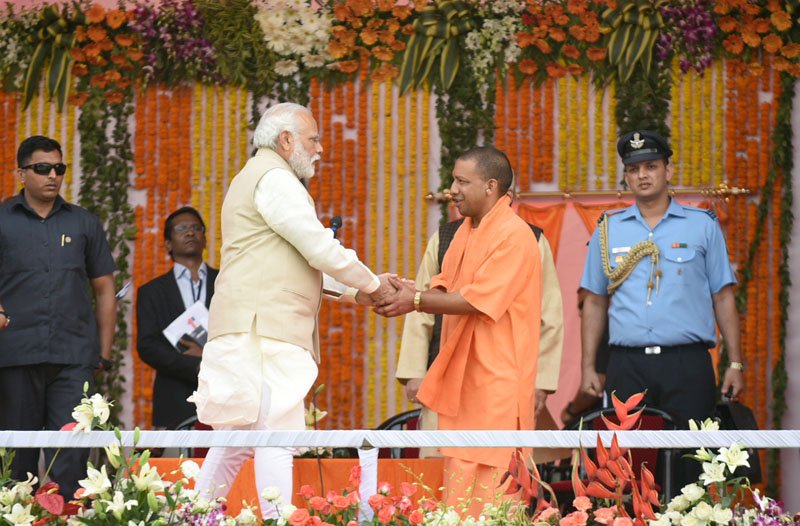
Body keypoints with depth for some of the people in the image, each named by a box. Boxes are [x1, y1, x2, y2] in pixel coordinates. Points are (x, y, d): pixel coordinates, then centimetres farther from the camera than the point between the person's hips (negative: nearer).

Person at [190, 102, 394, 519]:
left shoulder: (258, 177, 26)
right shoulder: (275, 179, -8)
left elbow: (298, 262, 27)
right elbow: (321, 249, -12)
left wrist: (355, 292, 20)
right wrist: (373, 285, 2)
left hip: (255, 331, 11)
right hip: (263, 330, -11)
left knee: (236, 438, 14)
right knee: (277, 436, -14)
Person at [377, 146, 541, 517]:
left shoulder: (513, 236, -15)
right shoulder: (466, 231, 15)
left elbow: (477, 300, -20)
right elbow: (446, 288, 13)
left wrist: (417, 301, -15)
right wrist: (410, 293, -7)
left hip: (496, 384, -9)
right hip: (460, 381, 9)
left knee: (486, 487, -9)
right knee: (457, 485, 9)